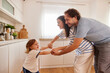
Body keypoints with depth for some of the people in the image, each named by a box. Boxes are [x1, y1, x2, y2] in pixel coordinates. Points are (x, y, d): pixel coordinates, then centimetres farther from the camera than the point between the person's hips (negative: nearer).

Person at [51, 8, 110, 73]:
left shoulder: (82, 24, -31)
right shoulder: (77, 24, -3)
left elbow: (75, 45, -27)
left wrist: (59, 53, -18)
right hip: (98, 43, 8)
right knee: (97, 67, 14)